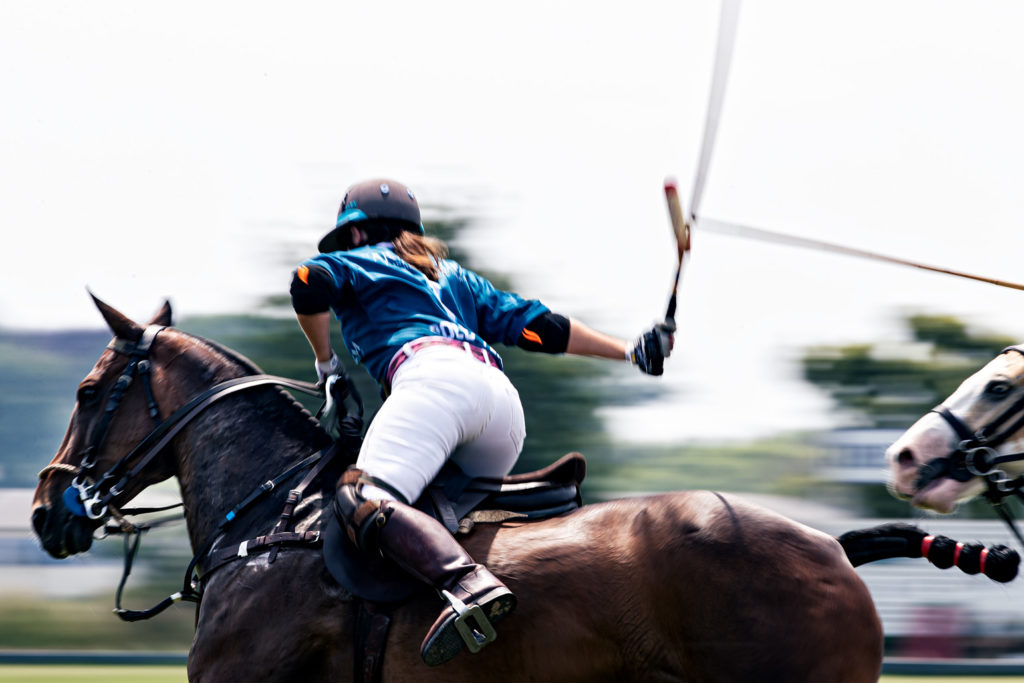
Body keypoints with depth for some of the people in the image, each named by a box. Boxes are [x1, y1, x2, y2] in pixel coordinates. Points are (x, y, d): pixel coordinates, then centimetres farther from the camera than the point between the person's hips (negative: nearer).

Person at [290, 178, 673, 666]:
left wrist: (324, 361, 17)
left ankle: (469, 586, -52)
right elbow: (534, 325, 32)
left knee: (363, 501, -25)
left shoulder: (360, 262, 24)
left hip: (432, 376, -7)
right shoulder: (455, 277, 39)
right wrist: (630, 352, 35)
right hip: (505, 400, 7)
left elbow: (309, 283, 3)